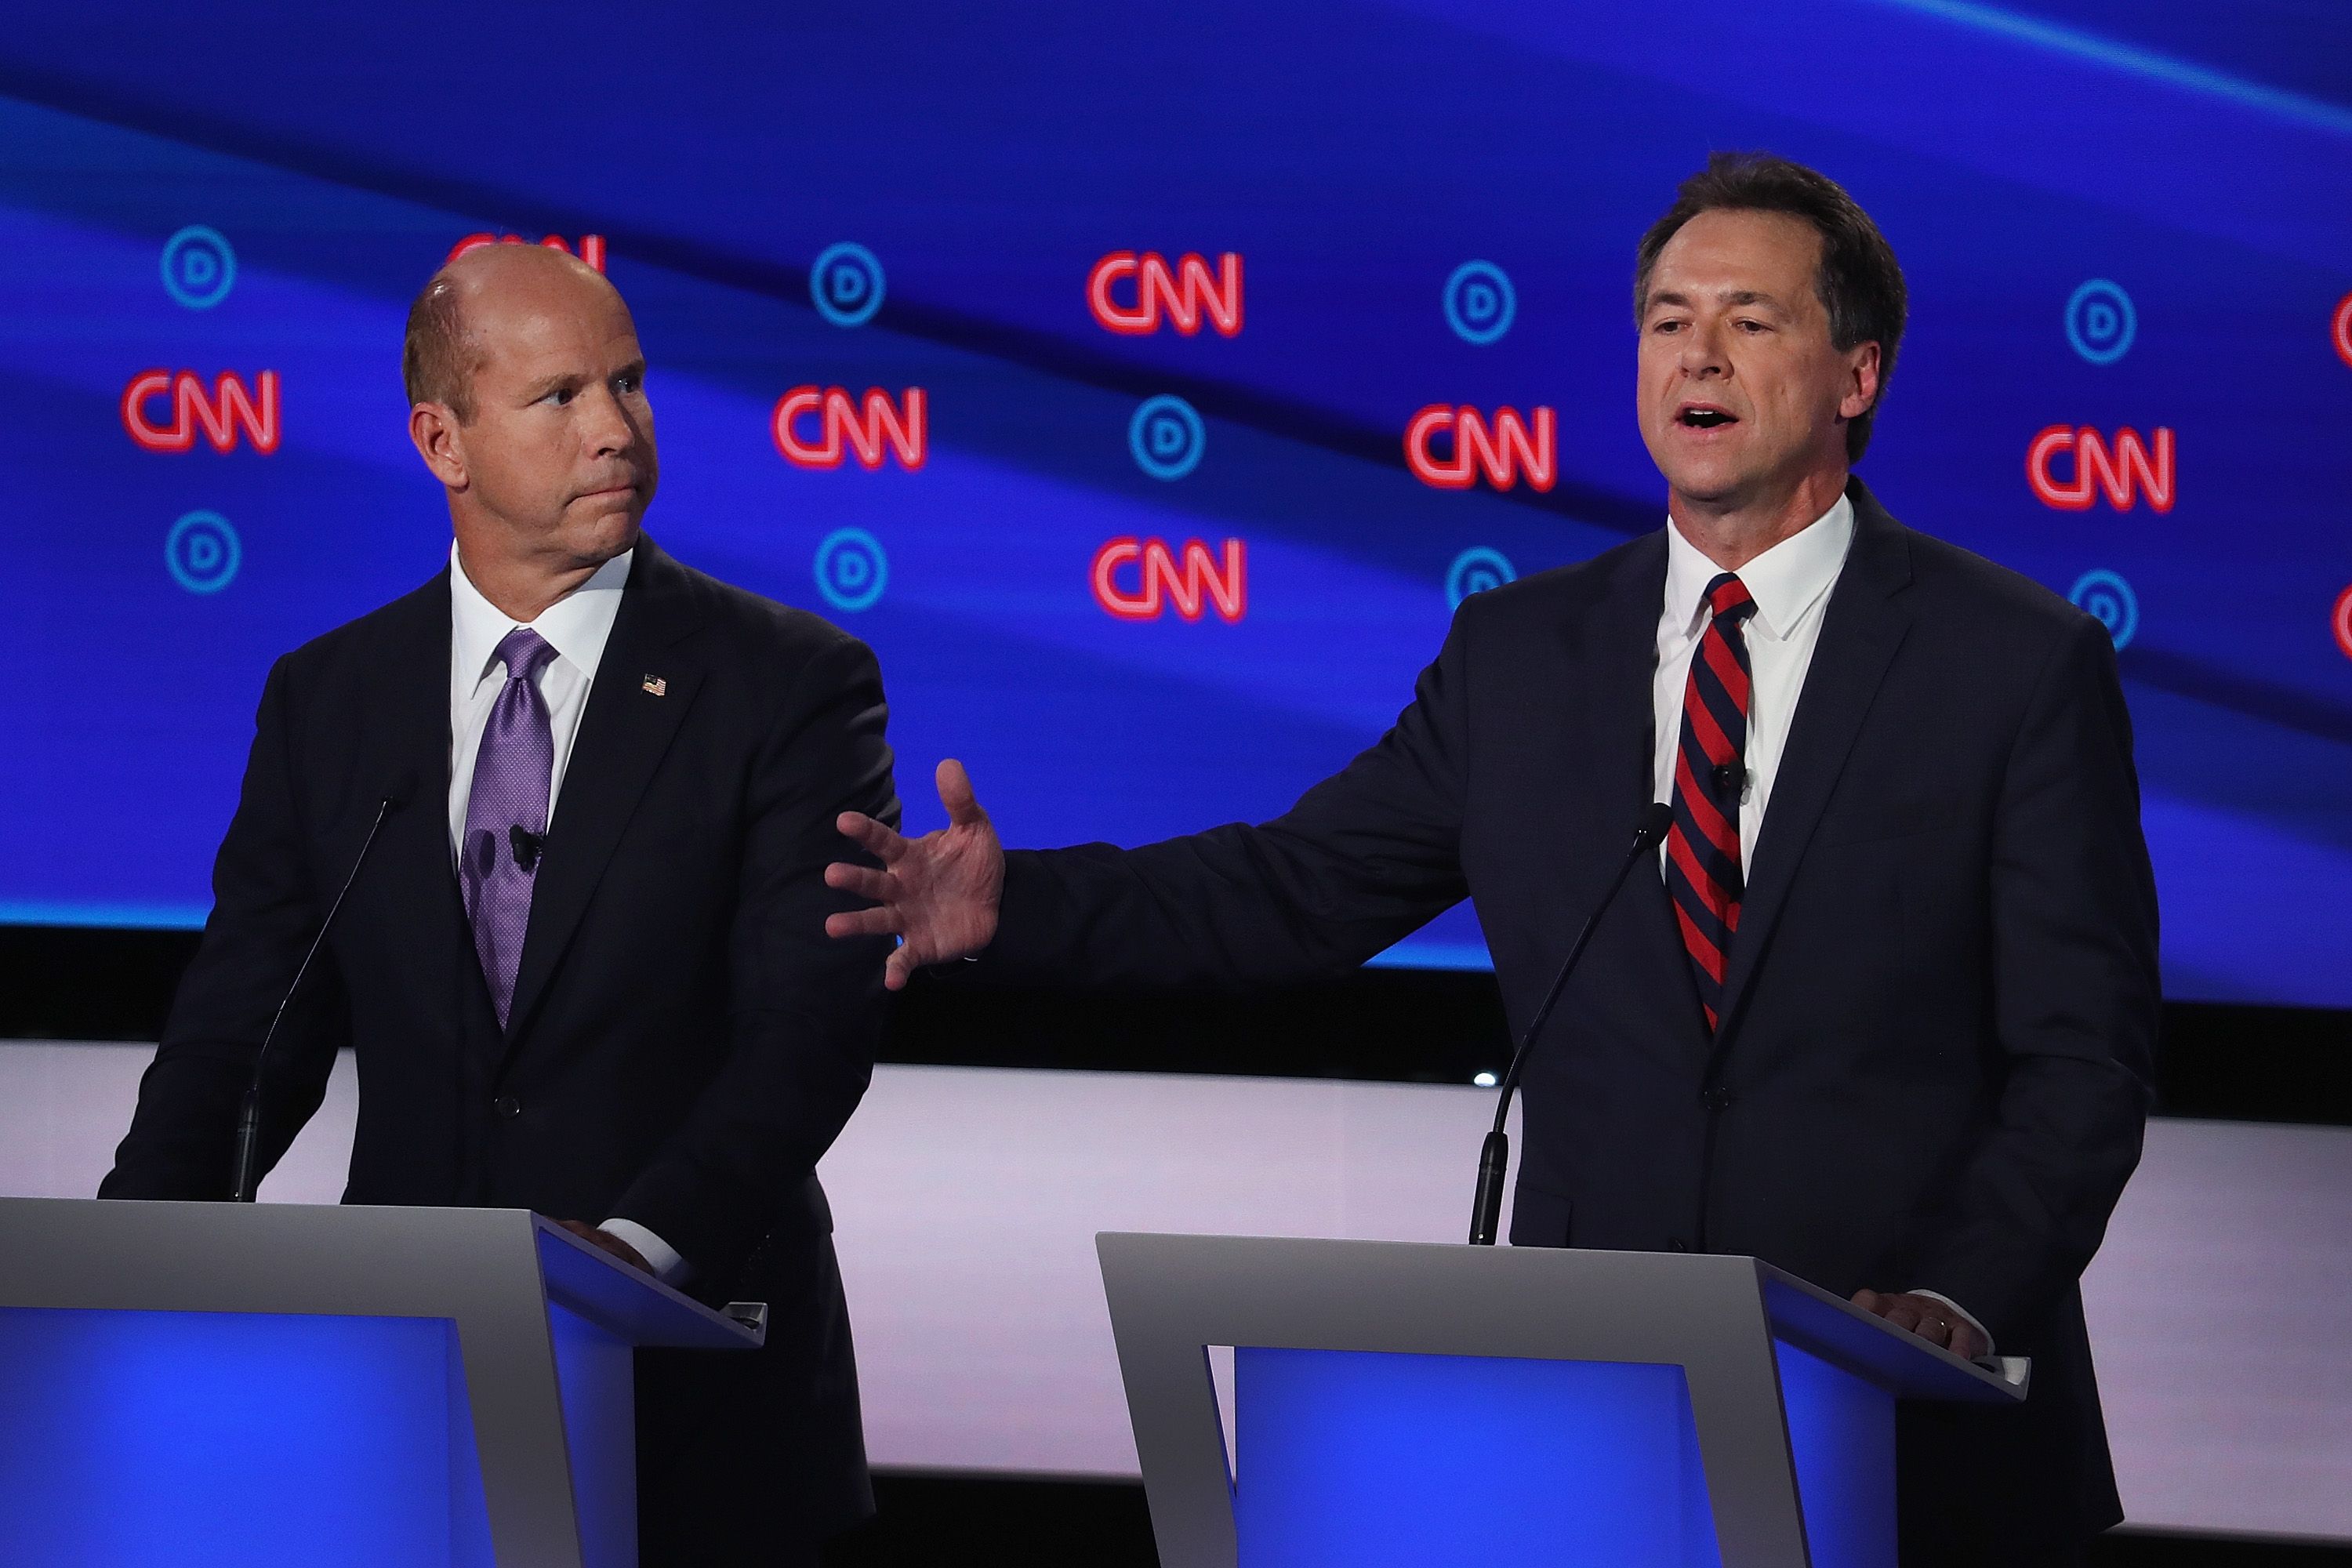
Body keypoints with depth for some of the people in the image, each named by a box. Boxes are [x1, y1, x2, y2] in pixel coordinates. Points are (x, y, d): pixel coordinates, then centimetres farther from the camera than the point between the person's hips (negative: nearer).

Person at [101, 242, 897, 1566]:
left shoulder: (791, 684, -4)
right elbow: (246, 1027, 4)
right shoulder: (326, 700, 7)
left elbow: (811, 1026, -13)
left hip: (696, 1408, -2)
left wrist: (639, 1247, -29)